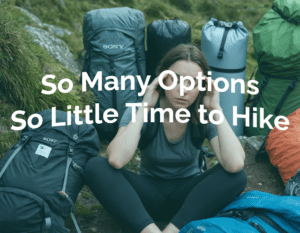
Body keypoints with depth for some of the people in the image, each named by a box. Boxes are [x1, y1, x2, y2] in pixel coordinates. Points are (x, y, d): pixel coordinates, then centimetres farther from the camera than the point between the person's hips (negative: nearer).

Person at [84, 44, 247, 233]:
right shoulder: (141, 111, -13)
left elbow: (235, 164, -29)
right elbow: (116, 160, -33)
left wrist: (216, 109, -24)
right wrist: (144, 108, -28)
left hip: (188, 195, 1)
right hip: (149, 194, 0)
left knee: (237, 175, -28)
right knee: (95, 167, -25)